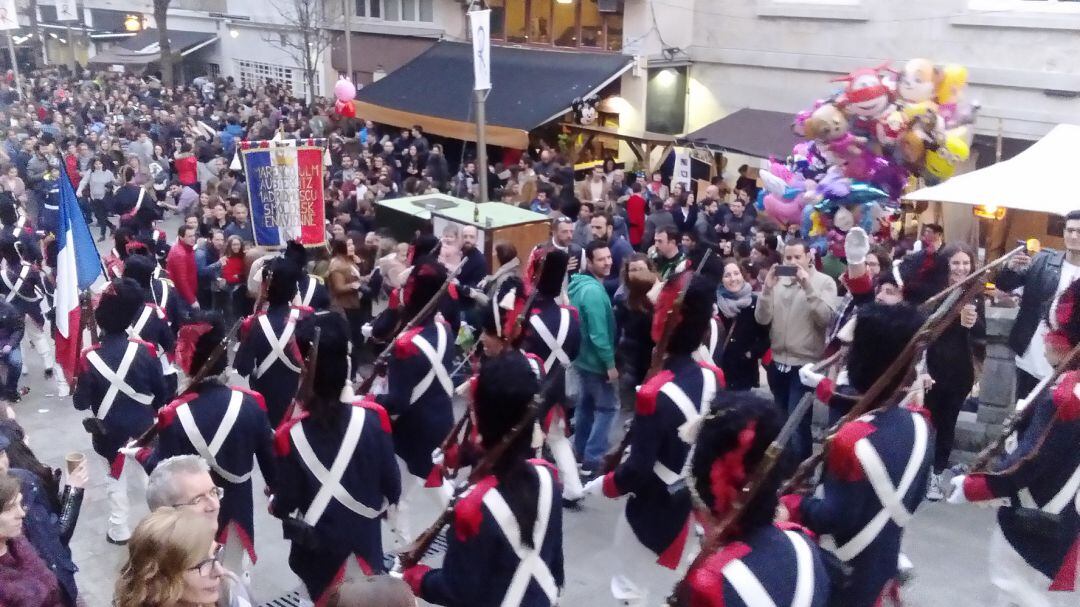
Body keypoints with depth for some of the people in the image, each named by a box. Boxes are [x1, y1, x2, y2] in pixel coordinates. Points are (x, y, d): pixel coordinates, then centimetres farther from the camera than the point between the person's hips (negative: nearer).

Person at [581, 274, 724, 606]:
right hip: (702, 501, 6)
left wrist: (600, 485, -7)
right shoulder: (714, 376, -9)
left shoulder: (654, 393, -29)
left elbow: (637, 471, -23)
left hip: (656, 507, -6)